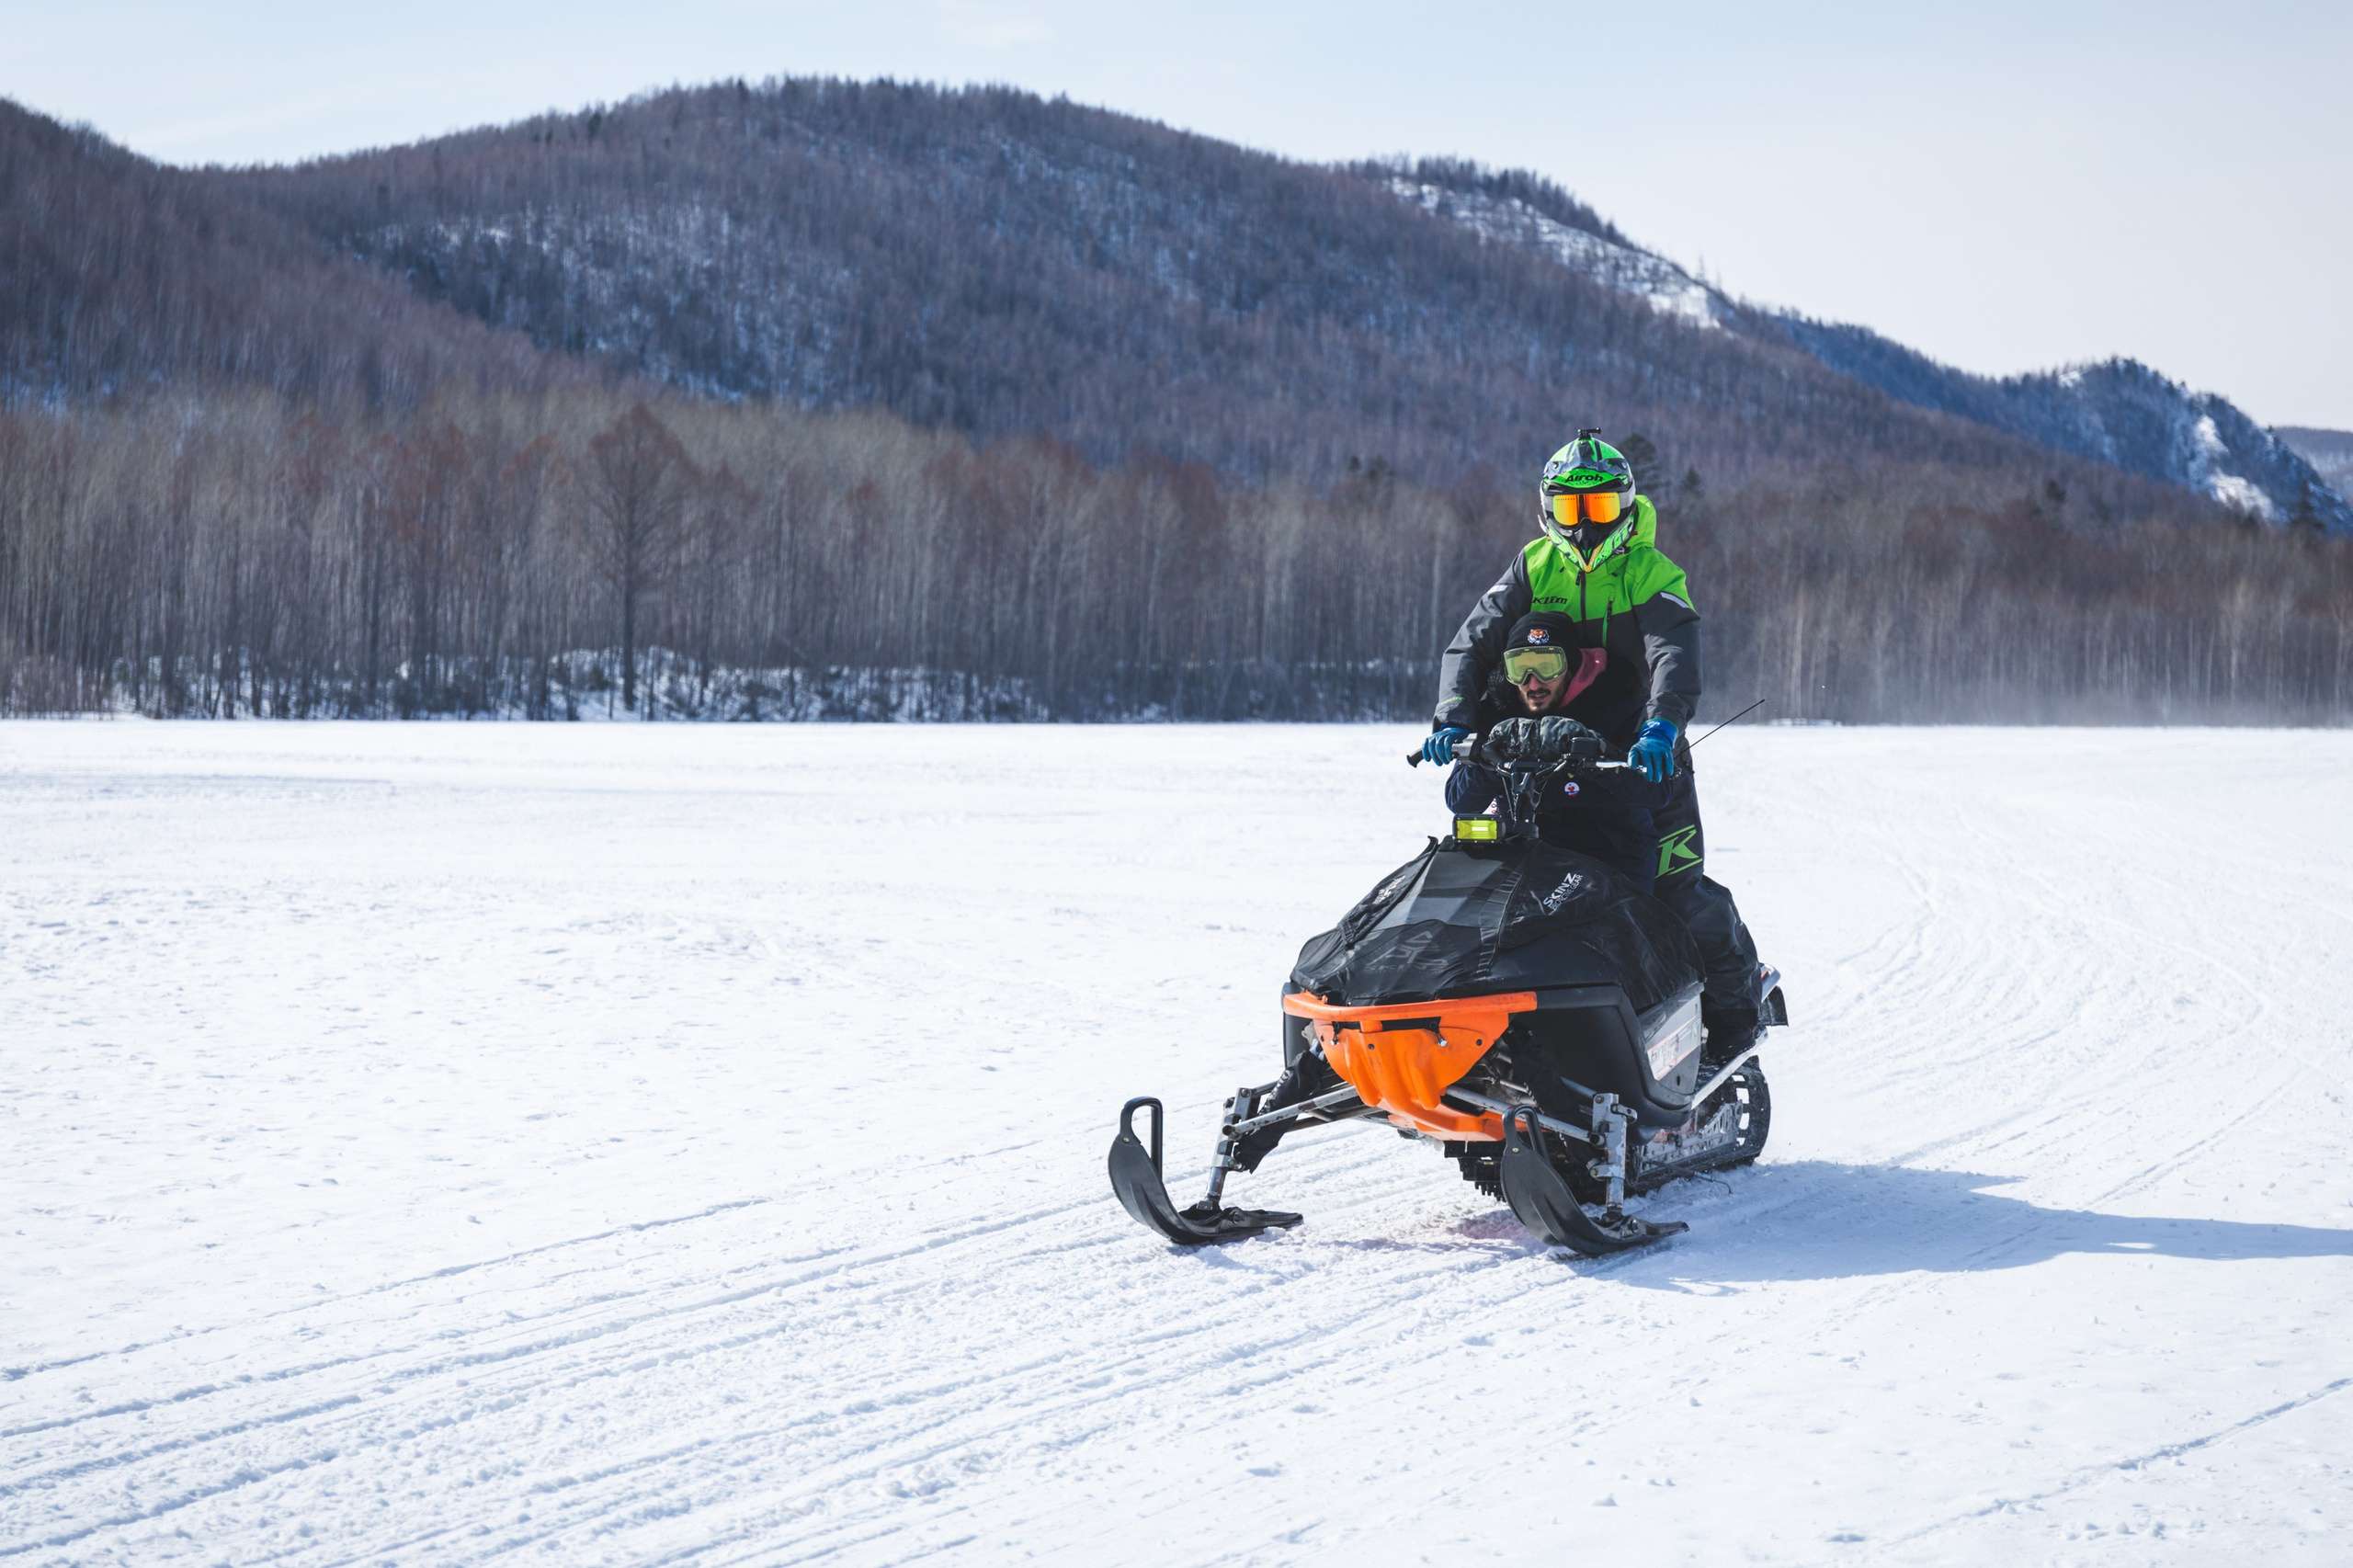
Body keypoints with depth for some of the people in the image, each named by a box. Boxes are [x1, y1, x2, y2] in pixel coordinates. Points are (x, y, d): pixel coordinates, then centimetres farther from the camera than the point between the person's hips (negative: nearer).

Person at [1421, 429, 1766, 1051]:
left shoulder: (1651, 576, -4)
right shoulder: (1533, 569, 6)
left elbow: (1676, 655, -21)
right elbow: (1472, 644, 1)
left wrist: (1660, 726, -40)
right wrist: (1454, 719, -17)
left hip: (1642, 758, -3)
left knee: (1681, 888, -8)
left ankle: (1735, 1002, 10)